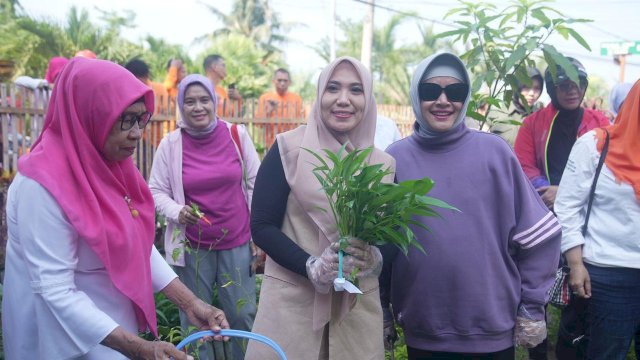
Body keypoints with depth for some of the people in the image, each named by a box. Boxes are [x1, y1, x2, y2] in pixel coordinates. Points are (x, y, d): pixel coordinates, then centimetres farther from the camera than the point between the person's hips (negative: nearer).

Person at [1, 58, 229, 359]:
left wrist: (190, 303, -6)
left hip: (119, 322, 8)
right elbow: (56, 292, -26)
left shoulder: (109, 165, -1)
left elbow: (139, 245, 1)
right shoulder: (44, 184, -25)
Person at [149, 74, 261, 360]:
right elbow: (157, 191, 1)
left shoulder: (237, 135, -4)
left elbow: (255, 185, 2)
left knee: (243, 315, 12)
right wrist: (177, 212, -20)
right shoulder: (170, 144, -7)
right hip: (192, 246, 0)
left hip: (237, 242, 1)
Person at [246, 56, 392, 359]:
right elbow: (261, 226, -8)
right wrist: (312, 267, -21)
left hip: (359, 304, 3)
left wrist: (374, 257, -14)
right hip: (292, 300, -3)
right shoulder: (289, 149, -7)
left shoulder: (383, 164, 4)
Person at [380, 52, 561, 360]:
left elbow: (538, 236, -1)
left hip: (493, 328, 0)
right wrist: (382, 312, 6)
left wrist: (531, 308, 0)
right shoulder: (396, 158, -3)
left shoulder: (494, 152, -4)